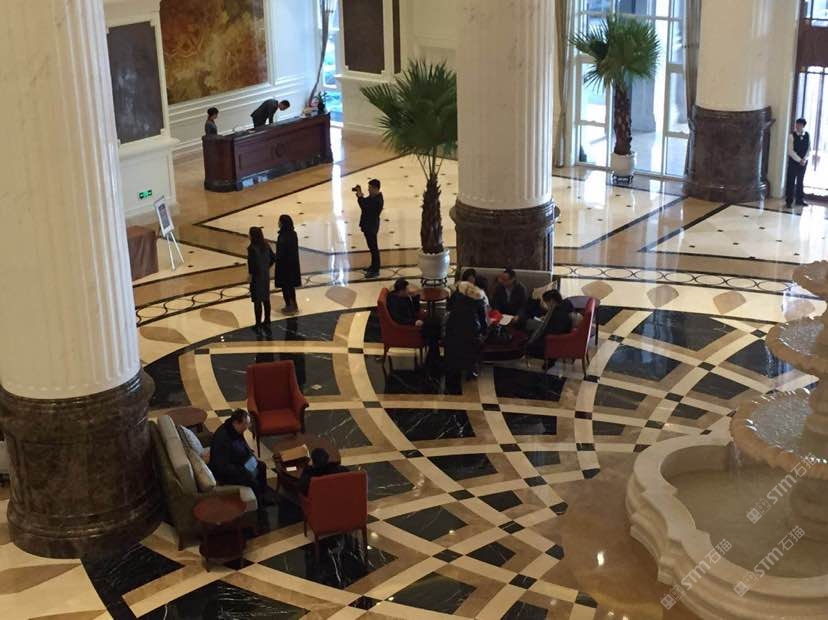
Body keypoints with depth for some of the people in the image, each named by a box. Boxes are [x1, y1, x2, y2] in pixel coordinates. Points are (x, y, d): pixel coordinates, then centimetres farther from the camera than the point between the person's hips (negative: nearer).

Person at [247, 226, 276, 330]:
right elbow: (273, 258, 6)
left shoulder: (252, 248, -20)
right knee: (266, 299, 17)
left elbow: (252, 263, -23)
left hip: (256, 276, -7)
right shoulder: (266, 245, 1)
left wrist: (250, 275, -12)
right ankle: (267, 320, 27)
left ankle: (258, 324, 7)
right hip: (266, 275, 7)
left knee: (257, 301, 2)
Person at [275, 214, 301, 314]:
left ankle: (289, 306, 12)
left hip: (284, 263, -8)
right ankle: (293, 305, 25)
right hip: (293, 262, 8)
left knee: (285, 285, 5)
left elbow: (281, 252, -21)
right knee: (291, 284, 18)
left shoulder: (283, 236, -24)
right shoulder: (293, 234, 1)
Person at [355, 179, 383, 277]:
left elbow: (365, 208, -29)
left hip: (371, 227, -10)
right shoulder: (372, 196, 5)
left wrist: (360, 196, -24)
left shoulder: (378, 200, -26)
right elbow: (365, 202, 14)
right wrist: (360, 194, -2)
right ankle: (374, 266, 34)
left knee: (373, 248, 0)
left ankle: (375, 270, 8)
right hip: (368, 225, 10)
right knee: (372, 247, 21)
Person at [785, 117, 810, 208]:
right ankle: (788, 201, 0)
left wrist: (804, 159, -11)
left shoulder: (807, 135, 2)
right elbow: (790, 151, -12)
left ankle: (800, 200, 21)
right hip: (793, 161, -4)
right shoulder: (792, 136, -9)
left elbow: (809, 149, 4)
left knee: (800, 181, 13)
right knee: (790, 181, -2)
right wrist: (799, 160, -16)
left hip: (803, 161, 4)